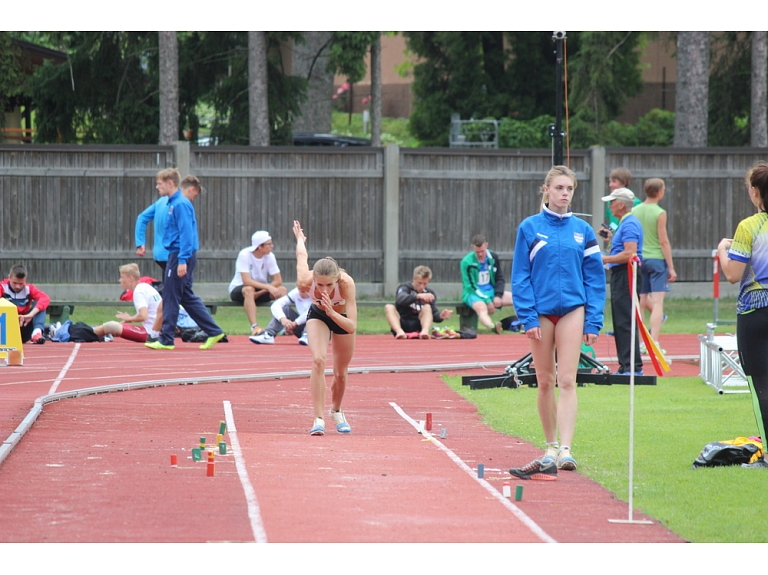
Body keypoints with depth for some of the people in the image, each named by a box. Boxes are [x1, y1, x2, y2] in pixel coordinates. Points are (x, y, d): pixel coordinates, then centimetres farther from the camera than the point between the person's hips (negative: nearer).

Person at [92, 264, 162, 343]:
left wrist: (129, 318, -5)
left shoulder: (139, 291, -14)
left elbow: (143, 316, -25)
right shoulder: (145, 287, 14)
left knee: (110, 326, -7)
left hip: (149, 333, -10)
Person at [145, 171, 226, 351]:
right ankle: (214, 331, 14)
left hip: (180, 255, -10)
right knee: (187, 297, 12)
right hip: (176, 254, 10)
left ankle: (166, 340, 2)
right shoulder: (173, 203, 14)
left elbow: (186, 233, -20)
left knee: (171, 297, -3)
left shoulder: (181, 204, -15)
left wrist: (182, 260, -23)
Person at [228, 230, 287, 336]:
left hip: (261, 290, 5)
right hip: (238, 289, -5)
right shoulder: (245, 255, -21)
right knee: (249, 290, -39)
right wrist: (268, 287, -40)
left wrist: (261, 292, -24)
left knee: (282, 290, -20)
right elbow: (246, 281, -31)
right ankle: (254, 327, -46)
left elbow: (278, 280, -10)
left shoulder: (270, 256, -8)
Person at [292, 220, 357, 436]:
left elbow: (352, 327, -42)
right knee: (318, 360, -26)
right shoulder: (306, 281, -37)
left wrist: (332, 313, -57)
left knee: (340, 373, 11)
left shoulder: (346, 283, -42)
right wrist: (300, 239, 9)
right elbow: (302, 256, -13)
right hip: (317, 315, 0)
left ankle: (336, 411, 41)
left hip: (341, 318, 0)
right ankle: (319, 419, -24)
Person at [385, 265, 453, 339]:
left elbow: (434, 314, 0)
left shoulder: (429, 294, 9)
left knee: (427, 307, -20)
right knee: (389, 307, -24)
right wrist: (418, 296, -41)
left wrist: (440, 316, -24)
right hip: (402, 326, -1)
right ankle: (399, 332, -50)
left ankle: (425, 331, -48)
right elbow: (400, 300, -25)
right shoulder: (405, 288, 0)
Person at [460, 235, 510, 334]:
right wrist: (487, 301, -20)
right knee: (481, 308, -40)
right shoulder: (467, 262, -12)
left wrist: (498, 296, -7)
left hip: (491, 292, 6)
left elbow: (500, 279, 11)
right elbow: (470, 286, -12)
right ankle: (493, 327, -68)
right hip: (473, 293, -6)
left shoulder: (493, 258, 2)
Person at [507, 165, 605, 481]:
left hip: (572, 310, 0)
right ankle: (551, 446, 21)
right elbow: (520, 276, 0)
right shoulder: (530, 228, 1)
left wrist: (593, 321, 0)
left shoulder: (582, 230, 4)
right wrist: (528, 317, -8)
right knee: (545, 382, 8)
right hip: (541, 311, 0)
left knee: (566, 381, -9)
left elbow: (594, 278, 6)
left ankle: (565, 450, -17)